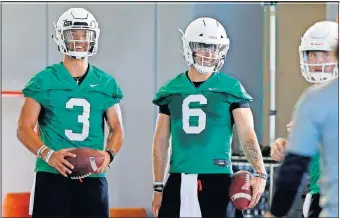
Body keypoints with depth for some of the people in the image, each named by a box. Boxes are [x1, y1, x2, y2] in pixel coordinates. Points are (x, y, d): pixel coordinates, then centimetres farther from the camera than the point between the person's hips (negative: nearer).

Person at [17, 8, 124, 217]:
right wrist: (48, 154, -17)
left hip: (93, 177, 3)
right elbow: (24, 128, 0)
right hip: (52, 176, -3)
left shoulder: (106, 84, 10)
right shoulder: (44, 81, 2)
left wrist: (109, 153, -6)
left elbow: (117, 128, 15)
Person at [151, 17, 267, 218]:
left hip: (217, 178, -3)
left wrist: (260, 173, -22)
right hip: (179, 179, 3)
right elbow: (161, 141, 13)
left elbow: (247, 133, -7)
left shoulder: (230, 89, 0)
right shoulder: (171, 90, 9)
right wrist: (158, 187, 11)